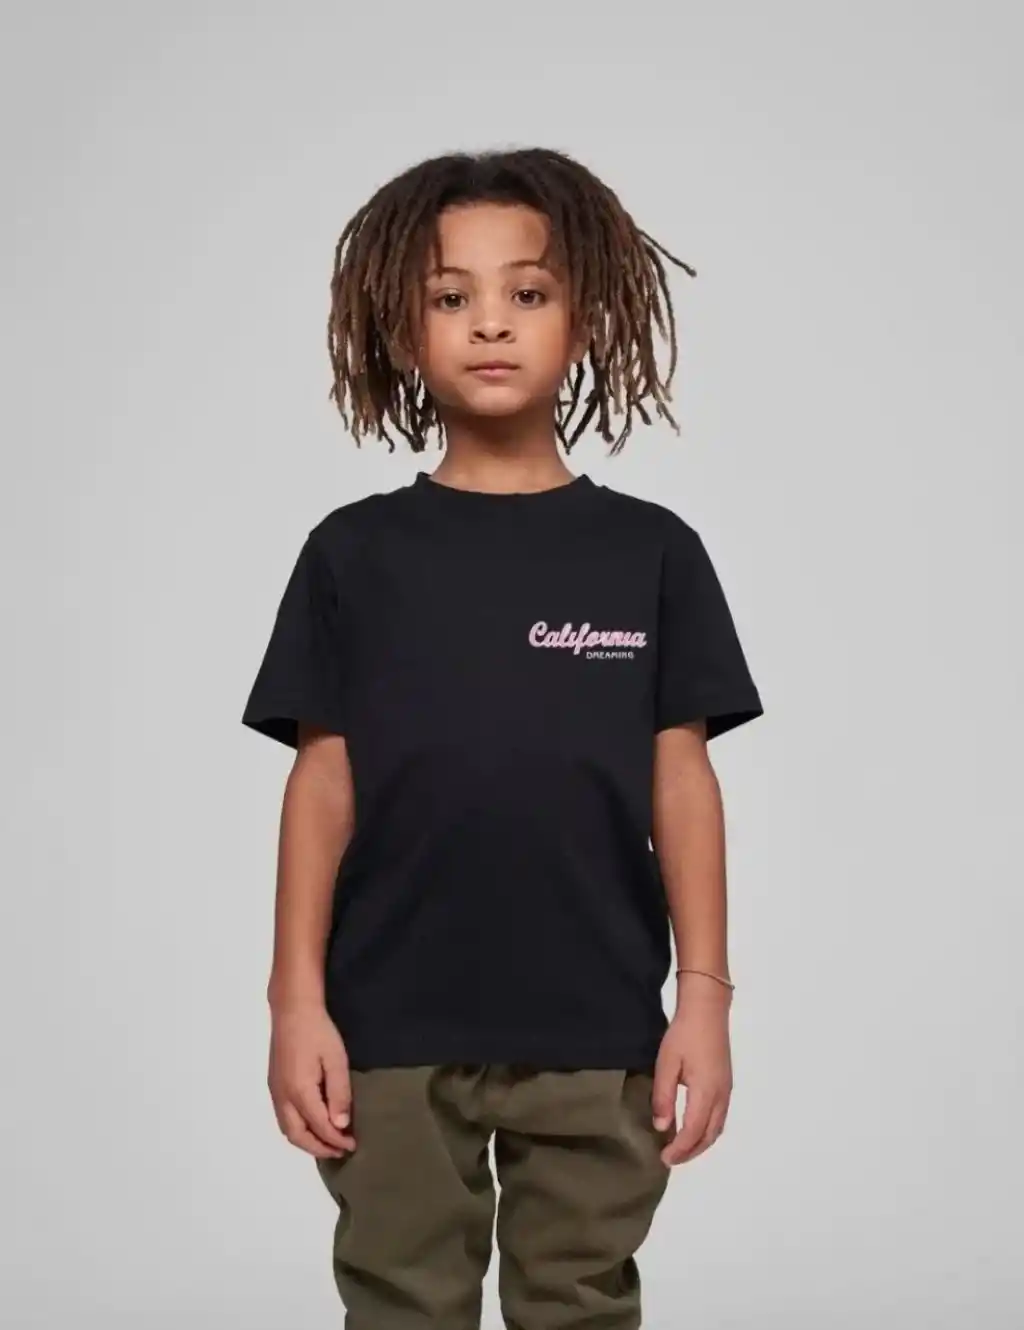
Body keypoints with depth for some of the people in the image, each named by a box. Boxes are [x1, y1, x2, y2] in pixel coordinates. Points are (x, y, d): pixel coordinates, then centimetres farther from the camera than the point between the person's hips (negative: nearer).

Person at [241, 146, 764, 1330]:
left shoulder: (651, 553, 1)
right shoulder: (354, 553, 1)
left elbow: (682, 784, 2)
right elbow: (322, 786, 1)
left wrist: (702, 995, -1)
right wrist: (297, 1001, -3)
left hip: (595, 1032, 0)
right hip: (392, 1030, 0)